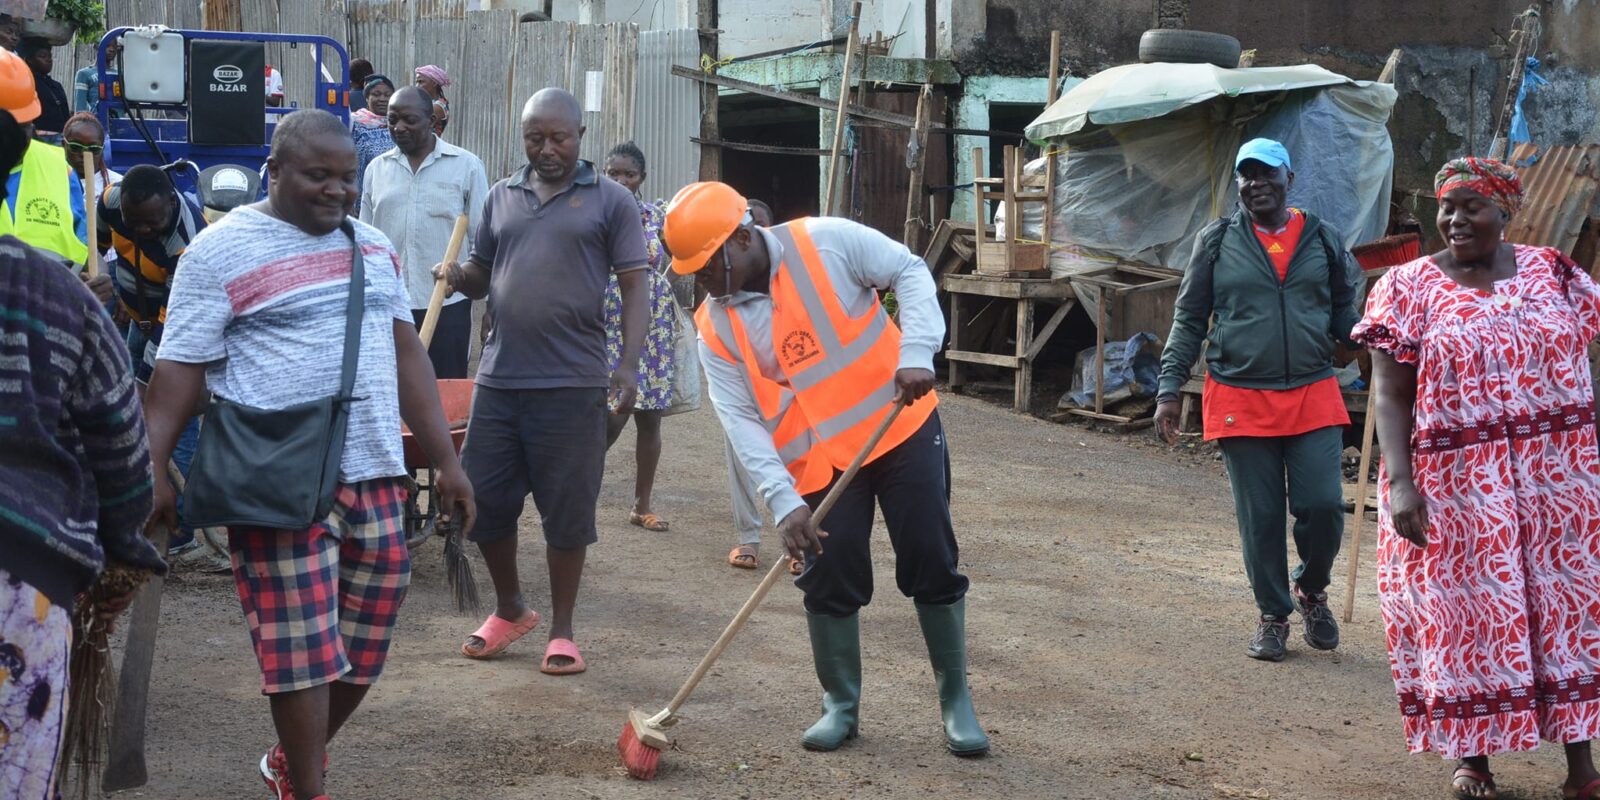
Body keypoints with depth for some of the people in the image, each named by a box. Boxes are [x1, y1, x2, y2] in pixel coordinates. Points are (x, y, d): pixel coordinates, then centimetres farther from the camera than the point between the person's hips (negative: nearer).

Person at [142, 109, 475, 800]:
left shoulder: (372, 245, 15)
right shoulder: (221, 250, -3)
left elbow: (407, 354, 17)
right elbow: (180, 367, -6)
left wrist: (446, 462, 14)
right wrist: (150, 467, -15)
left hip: (375, 476, 6)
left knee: (364, 644, 10)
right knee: (303, 644, -4)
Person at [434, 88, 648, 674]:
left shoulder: (610, 201, 1)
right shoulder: (501, 197, 13)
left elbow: (634, 287, -2)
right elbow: (482, 275, 19)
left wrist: (628, 365, -14)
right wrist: (459, 277, -5)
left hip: (573, 387, -4)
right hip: (498, 381, 4)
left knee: (567, 512, 3)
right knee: (484, 502, 9)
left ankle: (561, 629, 17)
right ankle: (509, 609, 30)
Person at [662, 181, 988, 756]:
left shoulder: (826, 243, -13)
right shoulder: (716, 327, -6)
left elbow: (910, 273, -6)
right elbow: (741, 419, -10)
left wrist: (917, 352, -21)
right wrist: (783, 501, -20)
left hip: (903, 427, -2)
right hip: (819, 460, 2)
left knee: (932, 567, 2)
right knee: (829, 581, 1)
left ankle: (956, 701, 16)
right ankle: (841, 705, 21)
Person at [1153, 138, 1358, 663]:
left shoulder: (1323, 240, 8)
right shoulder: (1217, 242, 4)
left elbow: (1346, 317, 17)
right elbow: (1189, 320, 6)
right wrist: (1169, 389, 1)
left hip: (1313, 396, 1)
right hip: (1240, 399, -1)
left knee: (1323, 506, -6)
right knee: (1260, 517, 4)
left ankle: (1311, 589, 23)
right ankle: (1273, 616, 22)